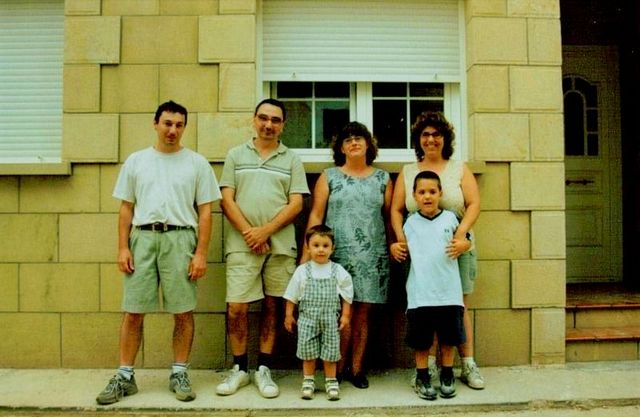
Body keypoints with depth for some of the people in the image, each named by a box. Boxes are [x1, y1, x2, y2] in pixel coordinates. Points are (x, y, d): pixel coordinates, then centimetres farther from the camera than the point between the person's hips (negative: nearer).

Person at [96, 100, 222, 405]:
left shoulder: (196, 163, 6)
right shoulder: (136, 161, 12)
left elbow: (205, 212, 3)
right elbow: (126, 208, 12)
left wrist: (201, 252, -5)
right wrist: (122, 247, 2)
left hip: (180, 238, -1)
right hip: (142, 237, 2)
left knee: (183, 312, 3)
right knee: (133, 312, 5)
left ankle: (179, 374, 17)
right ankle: (124, 377, 17)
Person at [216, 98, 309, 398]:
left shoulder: (292, 160, 10)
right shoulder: (236, 155, 11)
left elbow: (296, 205, 1)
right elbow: (227, 201, 4)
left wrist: (265, 231, -10)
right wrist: (249, 233, -8)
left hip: (281, 246, 0)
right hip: (242, 245, 0)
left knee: (273, 306, 6)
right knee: (237, 307, -1)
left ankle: (263, 370, 19)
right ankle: (239, 368, 17)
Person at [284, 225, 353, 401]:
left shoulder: (338, 271, -2)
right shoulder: (302, 271, -3)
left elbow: (347, 295, 6)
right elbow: (292, 296, 4)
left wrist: (345, 315, 2)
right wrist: (289, 316, 5)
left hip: (330, 318, 0)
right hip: (307, 317, 0)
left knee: (330, 351, 6)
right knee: (308, 351, 6)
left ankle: (331, 381, 21)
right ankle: (308, 381, 22)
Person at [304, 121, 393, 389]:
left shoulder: (382, 178, 12)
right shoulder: (329, 177, 7)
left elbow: (390, 216, 12)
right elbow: (316, 215, 2)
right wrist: (307, 252, -5)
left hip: (372, 256, 2)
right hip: (338, 254, -2)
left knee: (362, 312, 5)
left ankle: (357, 369, 15)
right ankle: (338, 369, 9)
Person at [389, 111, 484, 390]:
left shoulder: (459, 169, 9)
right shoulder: (407, 172, 11)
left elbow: (474, 204, 0)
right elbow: (396, 210, 6)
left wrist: (461, 232, -16)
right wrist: (400, 238, -10)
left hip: (455, 249, 0)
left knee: (459, 307, 4)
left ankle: (468, 367, 13)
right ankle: (429, 367, 12)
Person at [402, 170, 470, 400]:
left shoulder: (450, 218, 3)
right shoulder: (410, 222, 4)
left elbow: (467, 239, 11)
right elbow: (402, 244, 14)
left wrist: (462, 246, -10)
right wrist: (395, 247, -7)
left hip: (448, 291, 1)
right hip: (420, 293, 0)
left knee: (448, 337, 12)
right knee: (421, 339, 7)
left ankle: (447, 376, 29)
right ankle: (422, 378, 22)